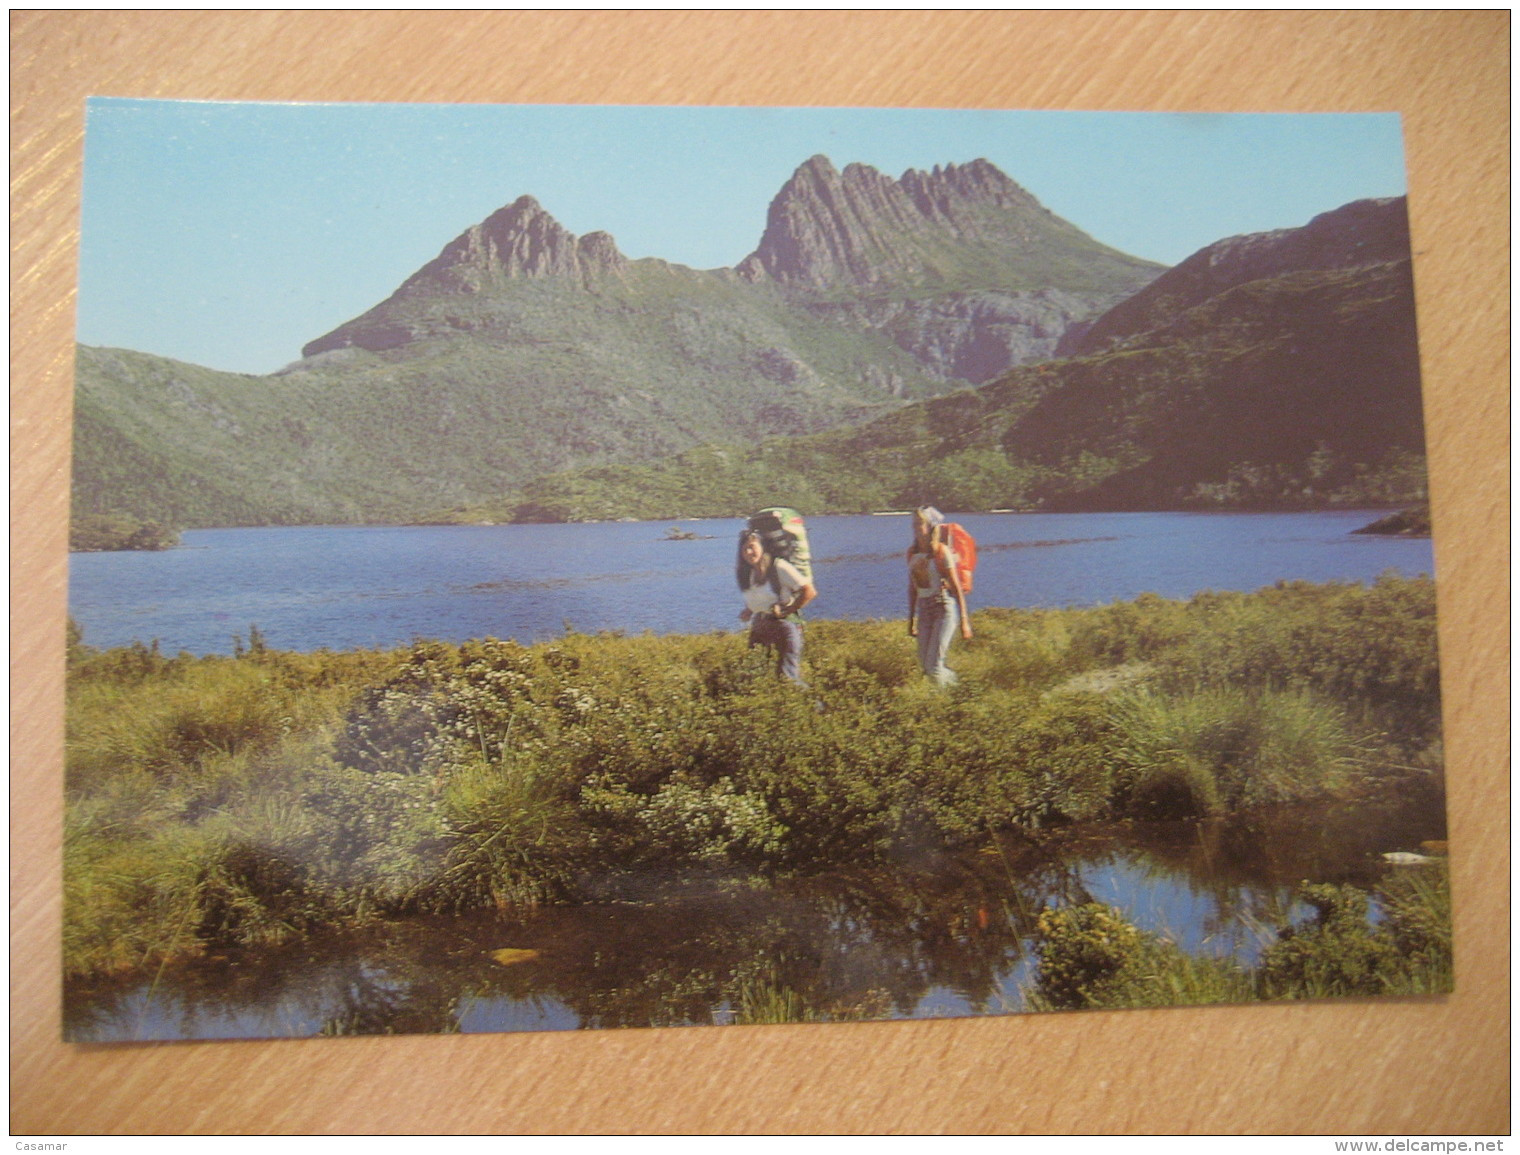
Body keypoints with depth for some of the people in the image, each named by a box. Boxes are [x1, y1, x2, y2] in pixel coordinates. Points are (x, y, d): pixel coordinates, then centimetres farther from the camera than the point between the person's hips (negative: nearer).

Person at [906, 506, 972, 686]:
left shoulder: (942, 551, -10)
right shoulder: (912, 553, 8)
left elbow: (957, 587, -9)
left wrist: (964, 621, -11)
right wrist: (911, 619, 18)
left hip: (945, 607, -7)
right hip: (924, 609, 7)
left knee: (933, 665, -13)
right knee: (925, 664, 8)